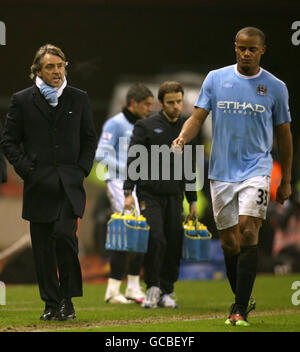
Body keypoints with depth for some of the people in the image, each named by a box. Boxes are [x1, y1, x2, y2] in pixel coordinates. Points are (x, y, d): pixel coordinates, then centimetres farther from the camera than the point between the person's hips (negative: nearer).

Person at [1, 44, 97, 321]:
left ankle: (68, 298, -6)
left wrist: (82, 170, 1)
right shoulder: (22, 100, 5)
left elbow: (90, 139, 14)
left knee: (64, 234, -19)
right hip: (39, 185, 1)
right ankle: (51, 304, 12)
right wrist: (26, 169, -5)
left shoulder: (79, 99, 10)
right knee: (43, 248, 2)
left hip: (70, 185, -1)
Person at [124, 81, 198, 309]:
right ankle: (152, 288, -2)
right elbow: (133, 160, -3)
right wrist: (128, 191, -13)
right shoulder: (146, 127, 1)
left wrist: (193, 200, 18)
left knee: (174, 243, 1)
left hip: (175, 196, 4)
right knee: (156, 239, -16)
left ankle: (166, 291, 11)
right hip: (150, 193, -4)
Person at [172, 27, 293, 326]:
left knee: (248, 233, -17)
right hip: (221, 172, 2)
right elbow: (198, 116, 3)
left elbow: (284, 133, 11)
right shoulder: (216, 79, 5)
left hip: (256, 169, -2)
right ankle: (243, 298, 26)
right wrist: (182, 138, -20)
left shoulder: (275, 87, 3)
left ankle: (240, 311, -17)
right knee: (229, 242, 6)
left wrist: (286, 180, 12)